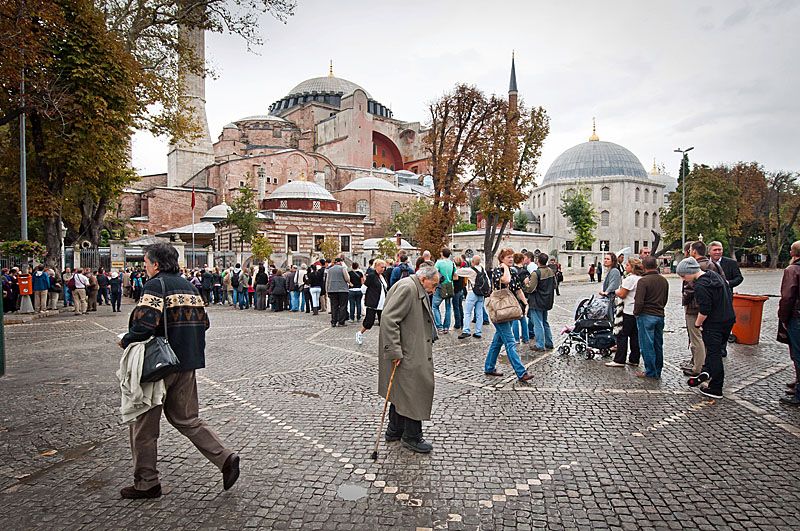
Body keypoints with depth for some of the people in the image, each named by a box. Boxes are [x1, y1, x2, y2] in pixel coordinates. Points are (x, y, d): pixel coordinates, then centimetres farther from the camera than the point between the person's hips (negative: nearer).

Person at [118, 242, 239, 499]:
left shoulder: (156, 285, -12)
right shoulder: (188, 286, 12)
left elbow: (145, 323, -24)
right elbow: (204, 322, 12)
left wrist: (125, 341, -7)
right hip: (187, 363, 7)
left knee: (144, 422, 10)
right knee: (186, 419, 16)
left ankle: (146, 483, 21)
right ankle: (226, 459, 5)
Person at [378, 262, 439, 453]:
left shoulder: (418, 291, 16)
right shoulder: (406, 287, -17)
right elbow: (389, 319, -24)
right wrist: (394, 352, -24)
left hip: (413, 354, 11)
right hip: (407, 357, -11)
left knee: (402, 392, 18)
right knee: (414, 392, -2)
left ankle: (394, 431, 31)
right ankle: (412, 437, 11)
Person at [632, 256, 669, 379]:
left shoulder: (643, 281, -15)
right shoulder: (664, 281, 9)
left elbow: (639, 301, -19)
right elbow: (665, 299, 17)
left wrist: (636, 313, -3)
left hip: (646, 316, -7)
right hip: (660, 316, 7)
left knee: (647, 345, 1)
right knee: (658, 345, 13)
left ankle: (650, 372, 5)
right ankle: (658, 371, 21)